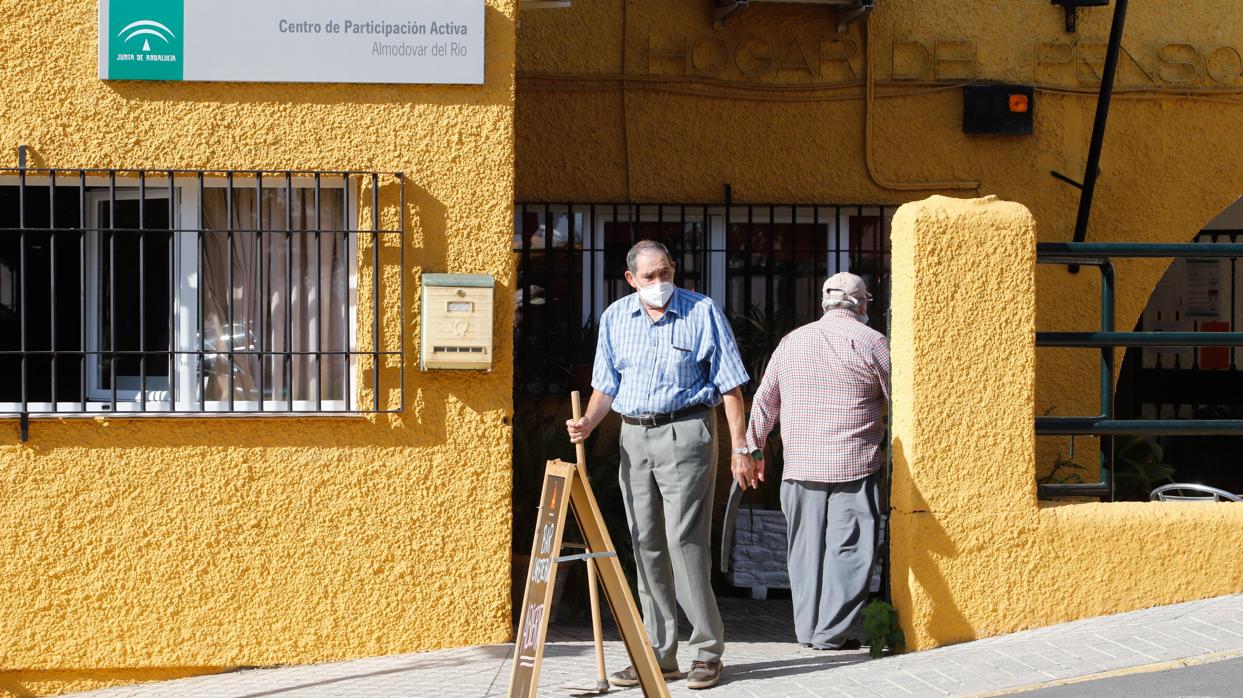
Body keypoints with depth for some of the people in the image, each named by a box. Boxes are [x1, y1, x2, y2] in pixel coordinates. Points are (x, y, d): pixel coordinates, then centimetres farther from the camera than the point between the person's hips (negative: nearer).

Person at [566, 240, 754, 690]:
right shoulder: (615, 318, 9)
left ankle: (707, 652, -3)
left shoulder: (702, 311, -3)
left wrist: (740, 449, -8)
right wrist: (587, 423, -6)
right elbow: (607, 385, 13)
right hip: (634, 437, 5)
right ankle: (659, 654, 13)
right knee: (646, 547, 6)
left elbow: (729, 385, -3)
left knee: (684, 541, -11)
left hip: (685, 434, -5)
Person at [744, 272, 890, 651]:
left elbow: (765, 400, 16)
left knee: (806, 546, 11)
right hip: (854, 464, -4)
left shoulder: (792, 341, 10)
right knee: (847, 547, 0)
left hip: (800, 464, 4)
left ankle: (808, 629, 15)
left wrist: (754, 448, 25)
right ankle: (832, 632, -2)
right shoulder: (871, 342, -3)